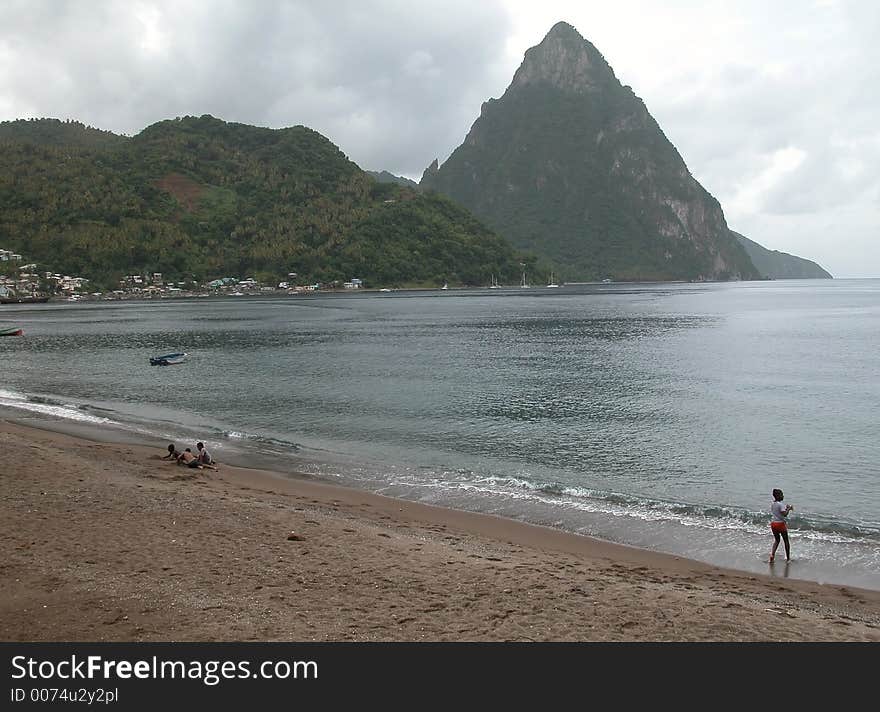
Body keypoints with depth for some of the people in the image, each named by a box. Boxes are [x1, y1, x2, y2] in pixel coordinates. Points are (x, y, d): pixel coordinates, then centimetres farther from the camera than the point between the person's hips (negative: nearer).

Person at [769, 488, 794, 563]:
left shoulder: (772, 503, 5)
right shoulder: (780, 504, -18)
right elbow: (785, 514, -26)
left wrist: (785, 508, 13)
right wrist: (789, 509, -11)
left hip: (773, 523, 6)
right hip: (780, 523, -6)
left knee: (776, 540, 20)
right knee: (786, 541, 11)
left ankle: (772, 554, 3)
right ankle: (788, 558, 17)